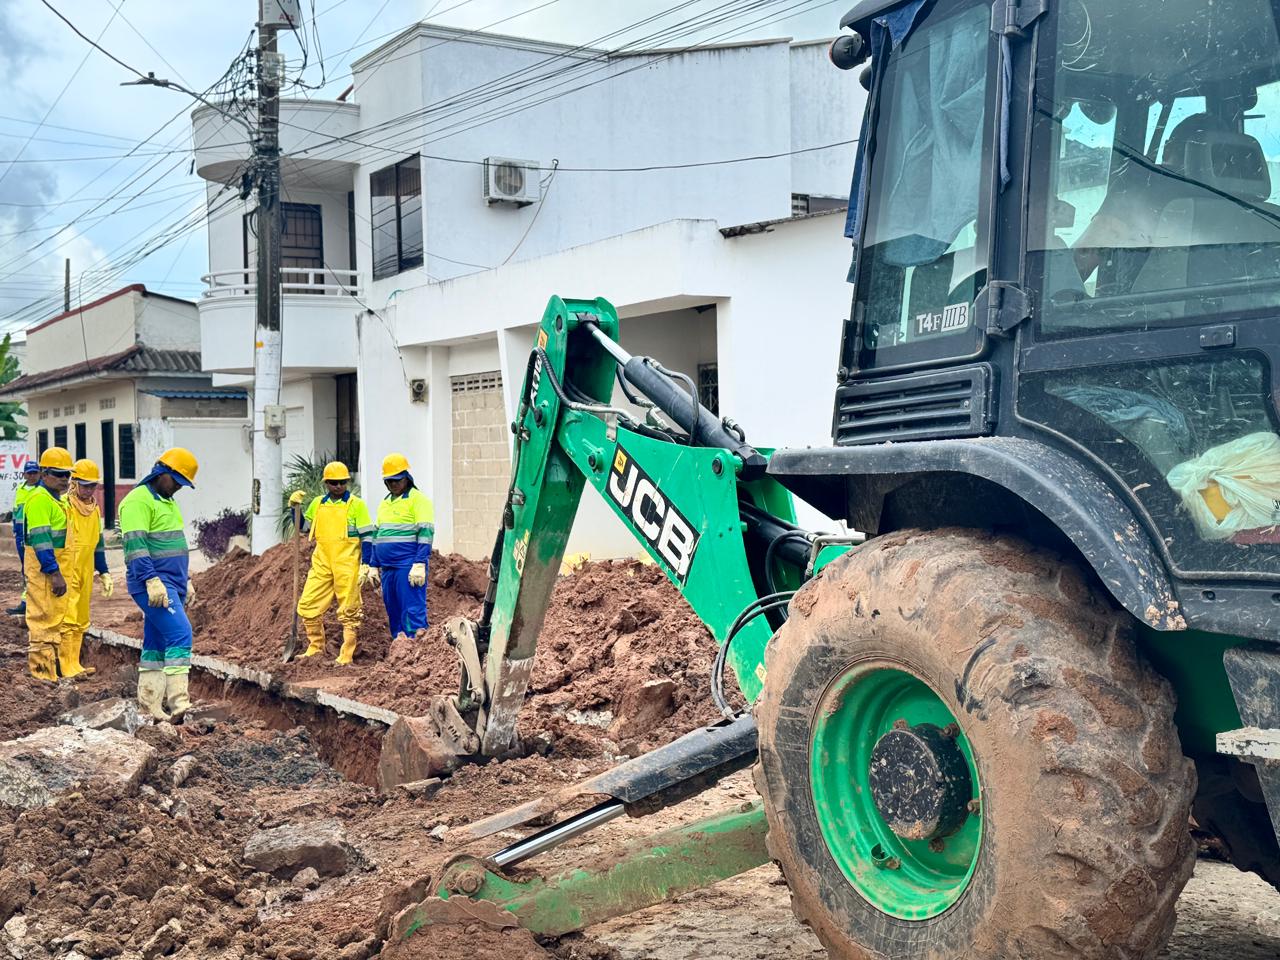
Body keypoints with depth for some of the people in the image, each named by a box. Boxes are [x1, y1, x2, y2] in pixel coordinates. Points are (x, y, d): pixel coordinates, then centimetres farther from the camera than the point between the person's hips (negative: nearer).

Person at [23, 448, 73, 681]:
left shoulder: (57, 499, 16)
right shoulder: (39, 498, -15)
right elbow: (40, 539, -21)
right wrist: (54, 573, -24)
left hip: (56, 567, 10)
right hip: (43, 568, -10)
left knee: (55, 617, 16)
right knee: (44, 619, -7)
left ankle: (51, 666, 26)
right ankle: (41, 671, -3)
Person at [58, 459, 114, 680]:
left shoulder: (95, 510, 14)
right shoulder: (63, 506, -9)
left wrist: (104, 573, 18)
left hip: (86, 572, 7)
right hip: (66, 572, -7)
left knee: (81, 621, 9)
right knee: (68, 620, -8)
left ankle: (74, 664, 15)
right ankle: (68, 667, -6)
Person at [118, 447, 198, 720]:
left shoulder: (168, 503, 22)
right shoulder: (138, 500, -10)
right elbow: (135, 545, -19)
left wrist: (186, 582, 26)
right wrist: (152, 580, -26)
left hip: (171, 585, 10)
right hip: (154, 585, -10)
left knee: (156, 644, 10)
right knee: (180, 633, -18)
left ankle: (150, 704, 14)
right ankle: (178, 703, -21)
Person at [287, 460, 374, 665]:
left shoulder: (356, 504, -2)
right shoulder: (318, 503, 11)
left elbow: (367, 537, -3)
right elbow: (304, 528, 22)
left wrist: (365, 564, -10)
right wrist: (295, 508, 7)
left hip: (347, 566, -5)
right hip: (322, 564, 5)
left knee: (349, 611, -1)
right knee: (308, 605, 5)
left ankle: (346, 656, 7)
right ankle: (316, 648, 20)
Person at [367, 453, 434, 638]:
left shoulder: (418, 500, -6)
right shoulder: (384, 503, 19)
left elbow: (425, 534, -13)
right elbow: (377, 536, 25)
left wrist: (419, 565, -19)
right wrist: (373, 566, 20)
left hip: (408, 566, -8)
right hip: (388, 567, 8)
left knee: (412, 611, -10)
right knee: (394, 614, 11)